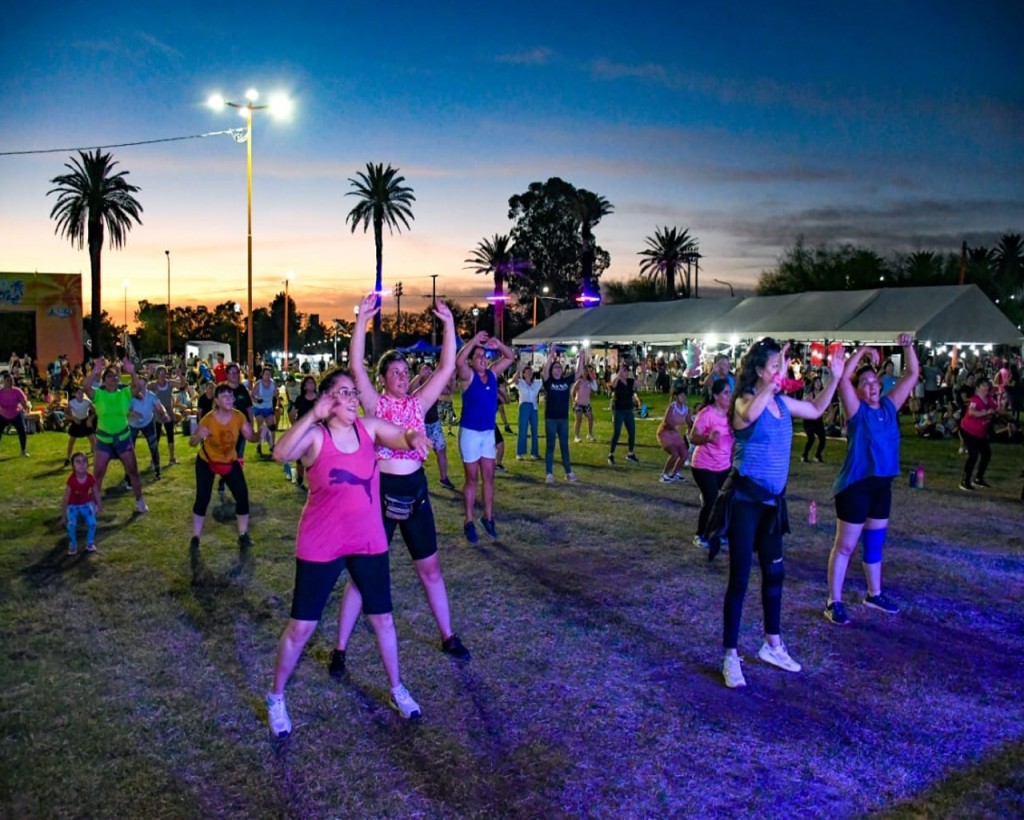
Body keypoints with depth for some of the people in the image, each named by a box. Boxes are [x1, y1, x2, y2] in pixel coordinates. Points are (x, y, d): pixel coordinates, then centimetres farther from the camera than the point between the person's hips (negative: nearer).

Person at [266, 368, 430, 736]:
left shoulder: (370, 427, -3)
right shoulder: (314, 436, -16)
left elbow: (404, 437, -13)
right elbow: (280, 454, -34)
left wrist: (416, 437, -36)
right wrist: (313, 416, -42)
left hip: (369, 541, 4)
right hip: (321, 546, -4)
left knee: (382, 618, 16)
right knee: (301, 626, 6)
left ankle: (397, 690, 37)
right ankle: (276, 697, 30)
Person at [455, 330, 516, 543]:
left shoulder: (492, 373, 4)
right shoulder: (468, 375, -12)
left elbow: (511, 357, 11)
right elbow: (458, 361, -33)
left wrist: (498, 344, -7)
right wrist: (474, 340, -28)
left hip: (489, 432, 5)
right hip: (470, 432, -5)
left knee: (488, 477, 9)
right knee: (472, 479, 1)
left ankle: (488, 517, 20)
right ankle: (469, 522, 9)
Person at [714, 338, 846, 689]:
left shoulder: (782, 402, 6)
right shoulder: (745, 400, -15)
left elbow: (816, 410, 24)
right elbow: (750, 415, -41)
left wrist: (835, 377, 15)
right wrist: (775, 380, -41)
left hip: (772, 500, 8)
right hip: (744, 498, -8)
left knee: (774, 572, 18)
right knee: (740, 577, -2)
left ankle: (772, 645, 36)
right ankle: (731, 656, 9)